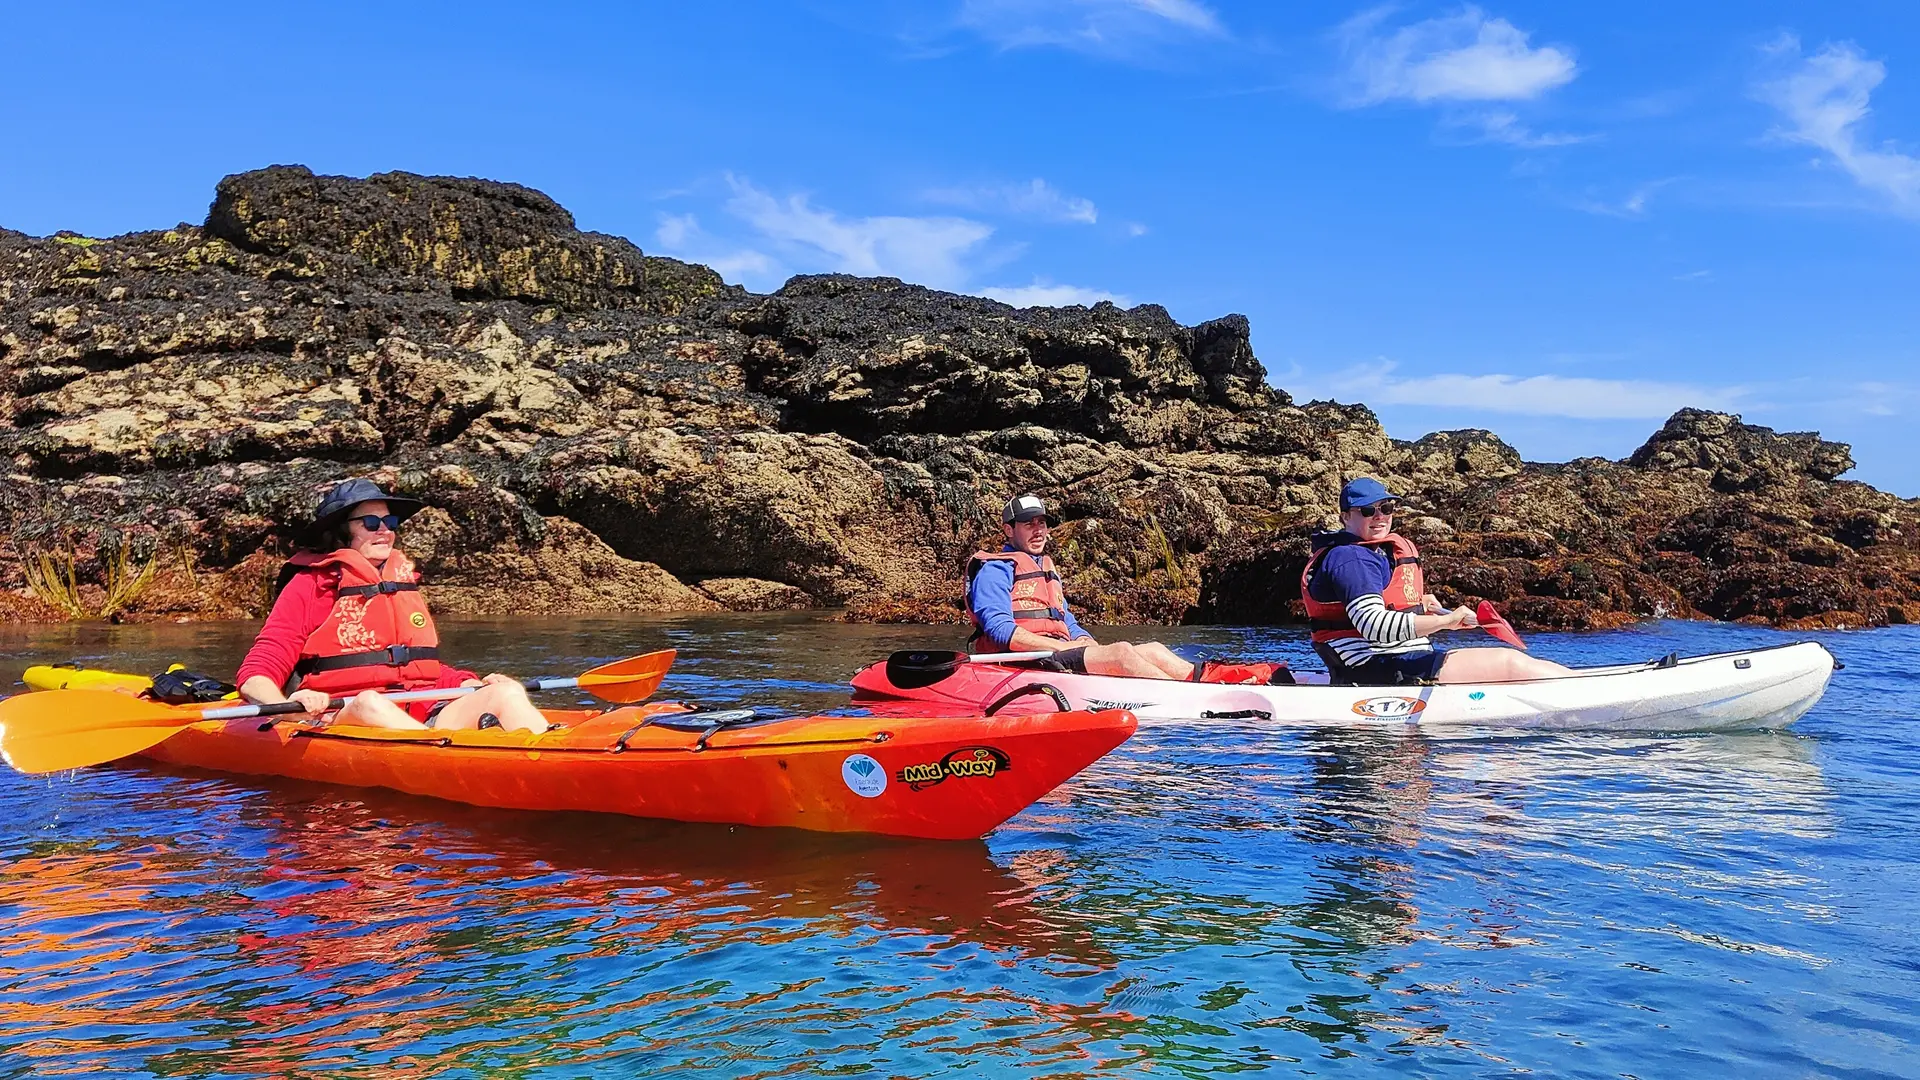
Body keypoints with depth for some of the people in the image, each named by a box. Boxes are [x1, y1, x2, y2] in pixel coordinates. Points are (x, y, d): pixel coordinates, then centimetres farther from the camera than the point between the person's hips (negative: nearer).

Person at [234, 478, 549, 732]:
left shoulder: (405, 584, 23)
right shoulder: (312, 585, 6)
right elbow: (254, 677, 0)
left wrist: (477, 685, 7)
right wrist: (290, 708, -23)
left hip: (421, 722, 5)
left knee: (507, 694, -20)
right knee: (369, 703, -38)